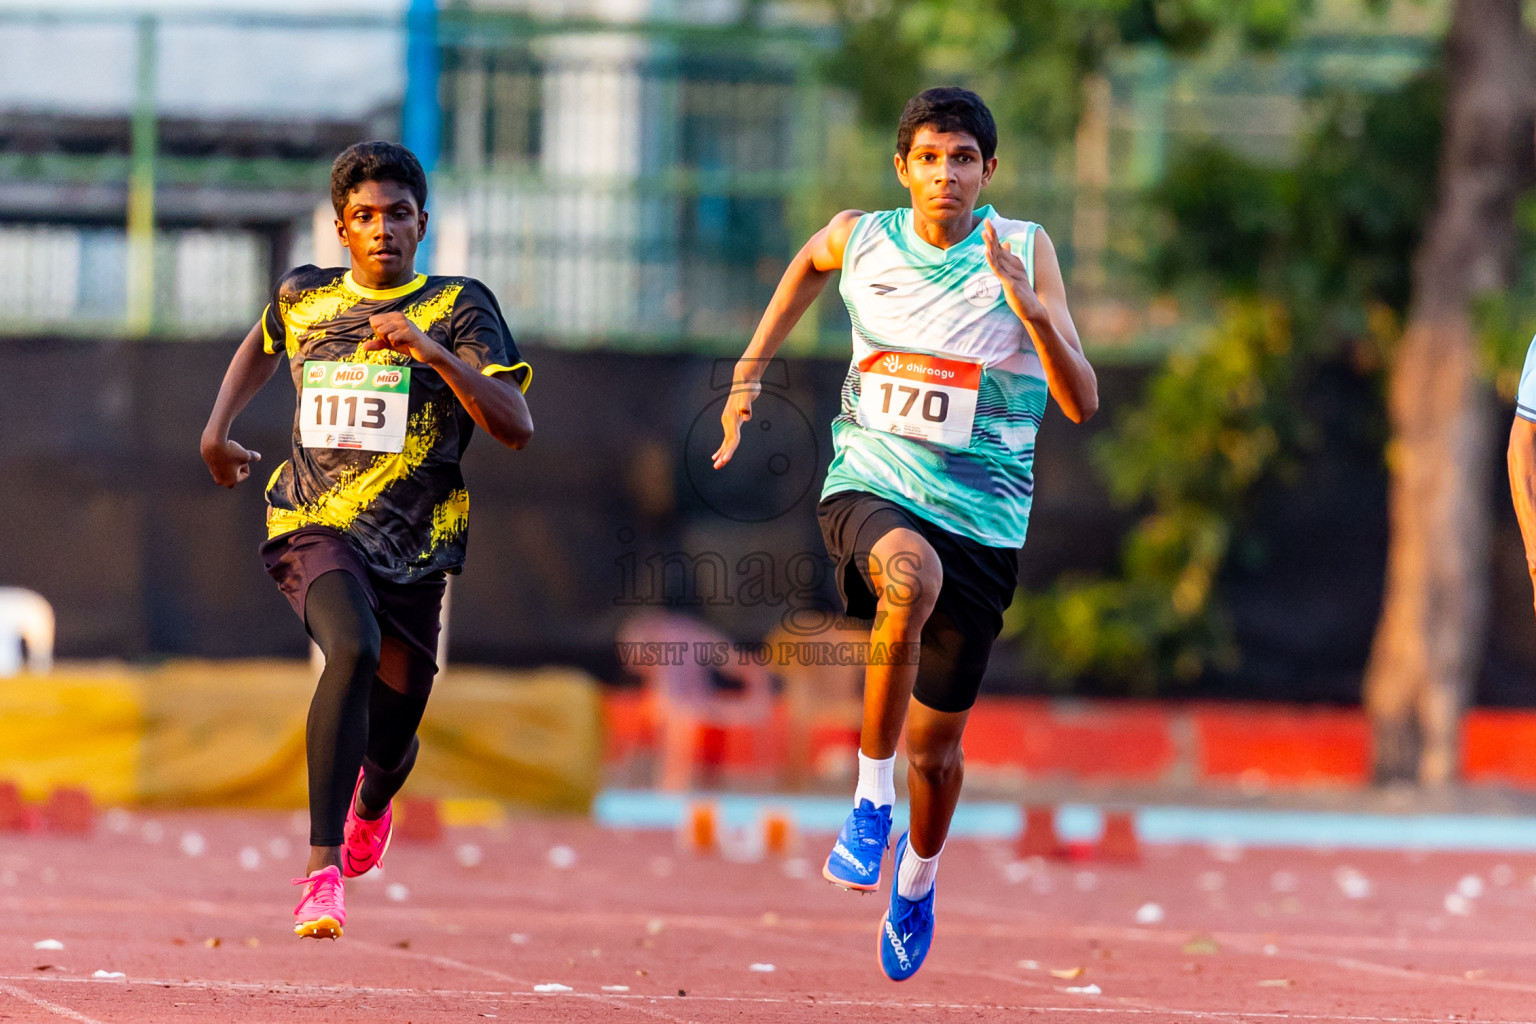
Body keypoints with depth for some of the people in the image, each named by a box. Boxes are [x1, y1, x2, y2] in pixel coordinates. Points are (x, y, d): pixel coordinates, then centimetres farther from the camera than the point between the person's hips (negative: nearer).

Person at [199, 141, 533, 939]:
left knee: (392, 742, 10)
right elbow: (261, 348, 32)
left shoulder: (459, 307, -3)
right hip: (315, 527, -1)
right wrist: (217, 428, 19)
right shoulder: (302, 298, 6)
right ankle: (323, 867, -36)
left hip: (414, 544, 1)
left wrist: (433, 352, -25)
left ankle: (373, 803, 52)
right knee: (354, 649, -33)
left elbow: (516, 426, -14)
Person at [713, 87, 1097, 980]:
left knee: (937, 744, 10)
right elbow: (810, 262, 25)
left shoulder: (1024, 251, -8)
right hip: (870, 486, 0)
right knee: (911, 576, -39)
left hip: (981, 519, 0)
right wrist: (750, 372, 22)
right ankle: (871, 797, -24)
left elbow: (1083, 404, -14)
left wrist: (1029, 306, -28)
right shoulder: (859, 238, -2)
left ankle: (918, 878, 44)